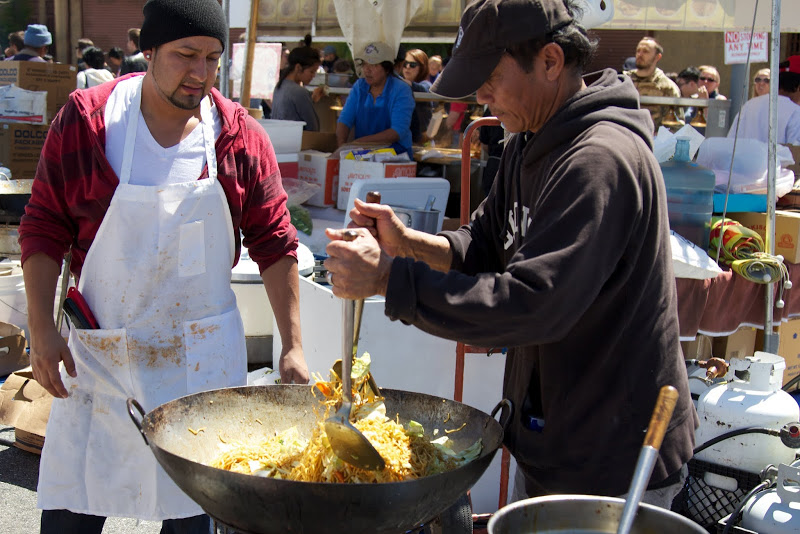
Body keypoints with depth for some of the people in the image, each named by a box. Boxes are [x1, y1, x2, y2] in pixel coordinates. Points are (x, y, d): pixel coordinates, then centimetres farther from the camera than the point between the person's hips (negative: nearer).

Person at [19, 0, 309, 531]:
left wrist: (293, 347, -1)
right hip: (100, 348, 0)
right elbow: (44, 228, 0)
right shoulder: (86, 119, -6)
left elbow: (274, 243, 1)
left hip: (204, 355, 1)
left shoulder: (241, 135, -3)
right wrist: (42, 329, -7)